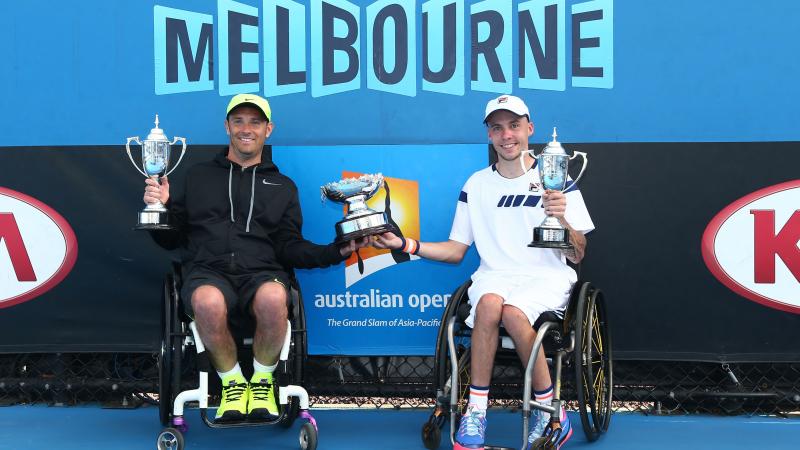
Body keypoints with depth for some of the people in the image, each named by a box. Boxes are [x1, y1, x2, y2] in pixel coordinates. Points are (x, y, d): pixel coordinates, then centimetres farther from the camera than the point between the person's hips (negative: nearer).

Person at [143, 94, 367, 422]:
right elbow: (171, 238, 19)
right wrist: (162, 206, -1)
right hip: (208, 271, 0)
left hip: (261, 272, 0)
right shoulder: (198, 176, 24)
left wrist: (337, 252, 0)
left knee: (273, 298, -39)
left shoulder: (282, 186, 25)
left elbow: (290, 248, 15)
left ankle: (262, 382, -11)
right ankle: (232, 383, -12)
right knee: (209, 302, -39)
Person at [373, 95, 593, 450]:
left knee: (513, 312, -36)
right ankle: (476, 411, -27)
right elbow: (456, 250, 15)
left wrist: (561, 219, -20)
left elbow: (577, 255, 1)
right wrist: (406, 244, 0)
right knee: (490, 303, -35)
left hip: (546, 277, -2)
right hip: (495, 276, 2)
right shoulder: (477, 184, 13)